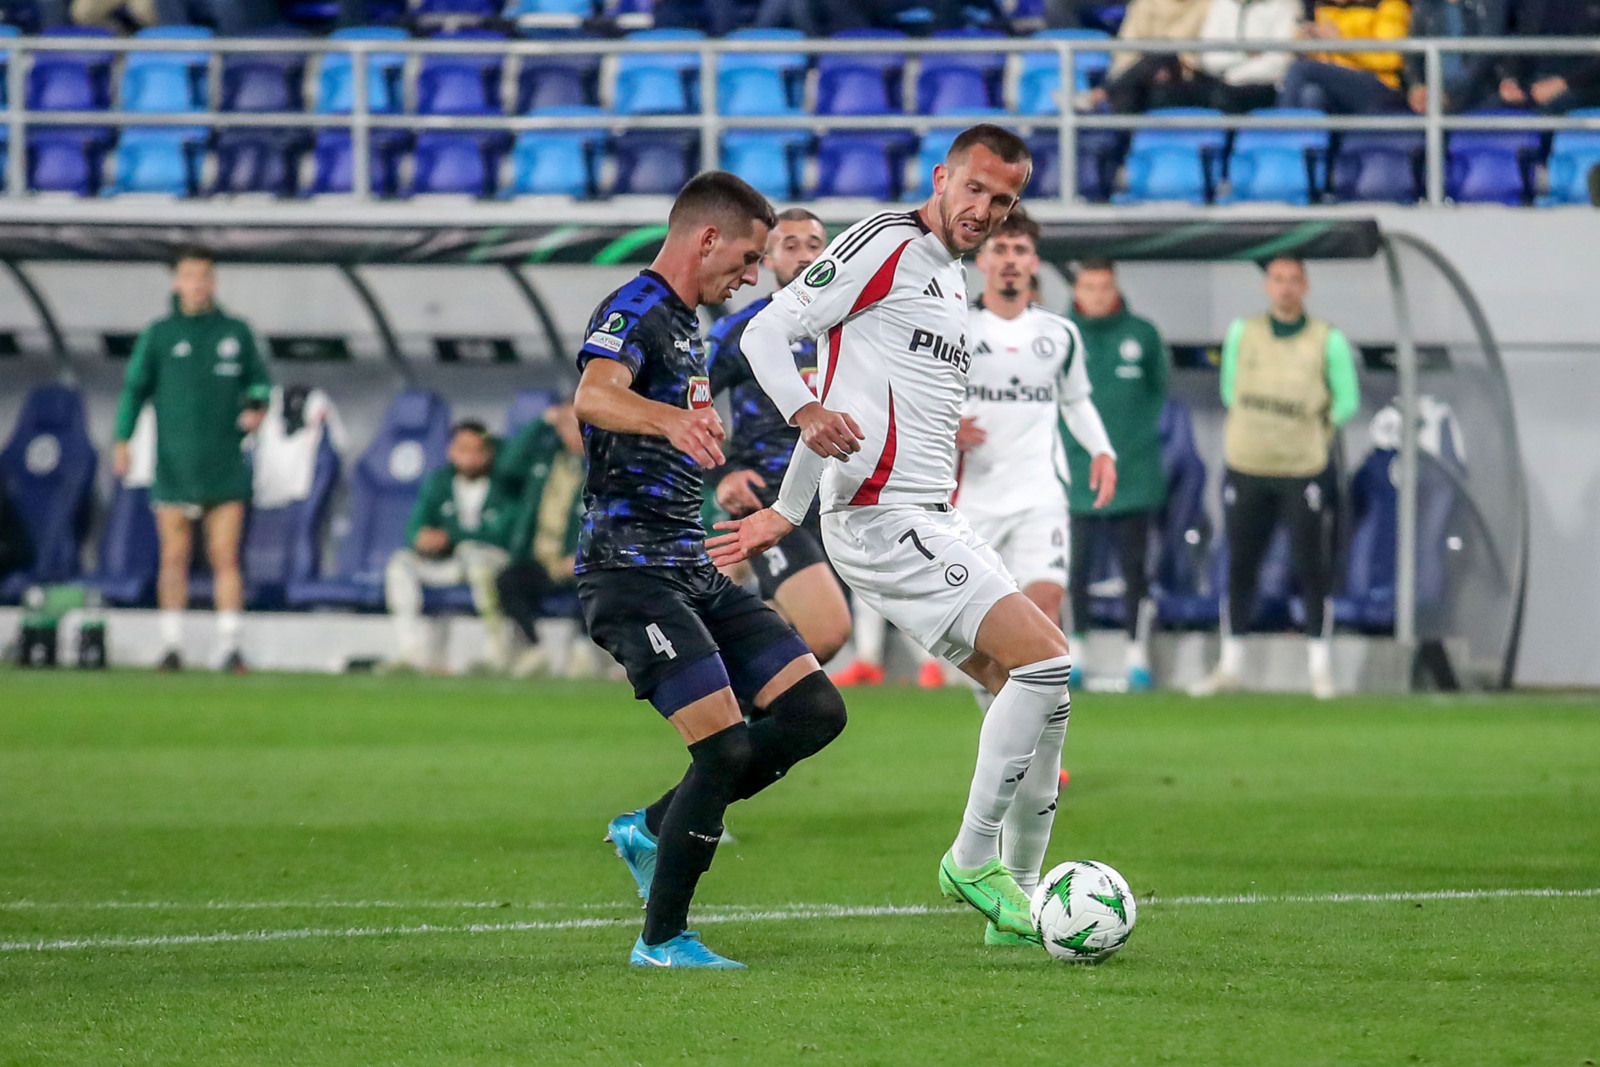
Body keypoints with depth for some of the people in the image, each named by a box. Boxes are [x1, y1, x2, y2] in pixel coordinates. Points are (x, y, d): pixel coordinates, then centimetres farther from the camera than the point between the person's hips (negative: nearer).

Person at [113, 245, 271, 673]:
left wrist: (257, 407, -4)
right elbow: (135, 388, 6)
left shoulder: (237, 332, 9)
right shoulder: (159, 335, 6)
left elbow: (258, 380, 18)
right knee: (174, 557, 0)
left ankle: (230, 646, -5)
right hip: (175, 467, 0)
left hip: (226, 469, 0)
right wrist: (122, 441, -5)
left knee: (226, 557, -4)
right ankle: (172, 645, 7)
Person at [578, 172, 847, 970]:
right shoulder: (633, 312, -12)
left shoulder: (687, 325, 18)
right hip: (632, 571, -10)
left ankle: (654, 828, 13)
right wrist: (672, 419, -53)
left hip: (693, 570, 10)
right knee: (726, 748, -17)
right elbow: (594, 395, -37)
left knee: (816, 710, 1)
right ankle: (661, 939, -2)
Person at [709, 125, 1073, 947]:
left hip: (930, 522, 10)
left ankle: (1018, 896, 15)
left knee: (1036, 692, 8)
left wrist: (784, 513, 28)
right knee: (1047, 662, -17)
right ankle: (973, 860, -7)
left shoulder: (950, 281, 22)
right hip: (885, 518, -10)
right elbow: (767, 332, -10)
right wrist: (808, 412, -28)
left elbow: (843, 403, 27)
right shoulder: (888, 244, -6)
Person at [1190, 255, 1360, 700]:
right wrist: (1256, 428, 5)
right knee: (1239, 566, 6)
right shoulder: (1242, 333, 6)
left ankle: (1321, 665, 6)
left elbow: (1347, 401, 5)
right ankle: (1231, 665, 14)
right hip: (1246, 464, 2)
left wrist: (1315, 427, -2)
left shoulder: (1327, 341, -1)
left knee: (1311, 568, -3)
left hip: (1303, 467, -2)